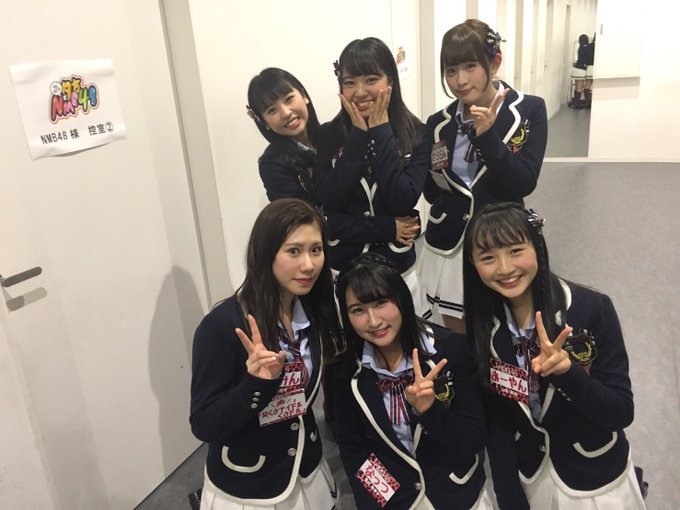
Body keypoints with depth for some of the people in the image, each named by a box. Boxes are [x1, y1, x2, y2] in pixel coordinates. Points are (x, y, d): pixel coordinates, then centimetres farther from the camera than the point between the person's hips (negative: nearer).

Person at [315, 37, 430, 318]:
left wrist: (381, 132, -16)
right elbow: (327, 206, -13)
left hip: (396, 268, 0)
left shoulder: (415, 134, -5)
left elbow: (402, 202, -18)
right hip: (342, 268, 1)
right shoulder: (328, 135, -3)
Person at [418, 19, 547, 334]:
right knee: (456, 341, 13)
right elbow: (431, 193, 7)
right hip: (448, 248, 3)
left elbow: (523, 184, -14)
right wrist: (436, 174, -14)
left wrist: (487, 135, -23)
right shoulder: (439, 124, 2)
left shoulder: (529, 110, -6)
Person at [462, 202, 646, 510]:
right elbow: (495, 421, -7)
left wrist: (567, 370, -36)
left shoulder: (592, 309, -22)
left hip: (597, 481, -2)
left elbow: (622, 412, -20)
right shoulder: (481, 325, -13)